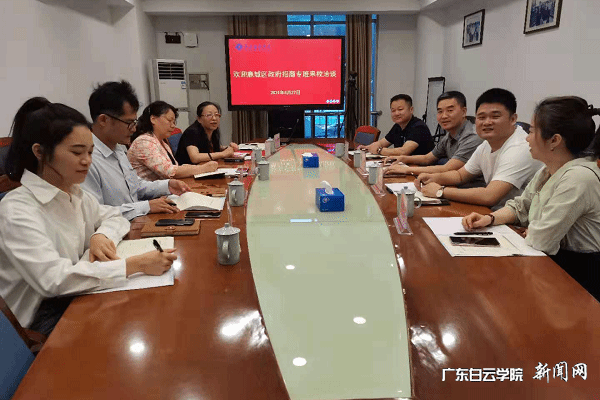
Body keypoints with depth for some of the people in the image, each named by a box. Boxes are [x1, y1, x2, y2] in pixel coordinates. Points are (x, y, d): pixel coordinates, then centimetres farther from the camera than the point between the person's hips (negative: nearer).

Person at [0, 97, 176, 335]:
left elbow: (114, 217, 14)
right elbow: (53, 279, -31)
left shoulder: (75, 193, 3)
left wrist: (102, 235, -11)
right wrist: (137, 265, -36)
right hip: (43, 317, -7)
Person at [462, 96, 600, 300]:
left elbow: (536, 243, -26)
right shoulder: (548, 171, 2)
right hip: (551, 264, 7)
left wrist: (530, 235, -4)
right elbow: (519, 206, 14)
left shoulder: (579, 178, -26)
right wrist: (490, 218, -4)